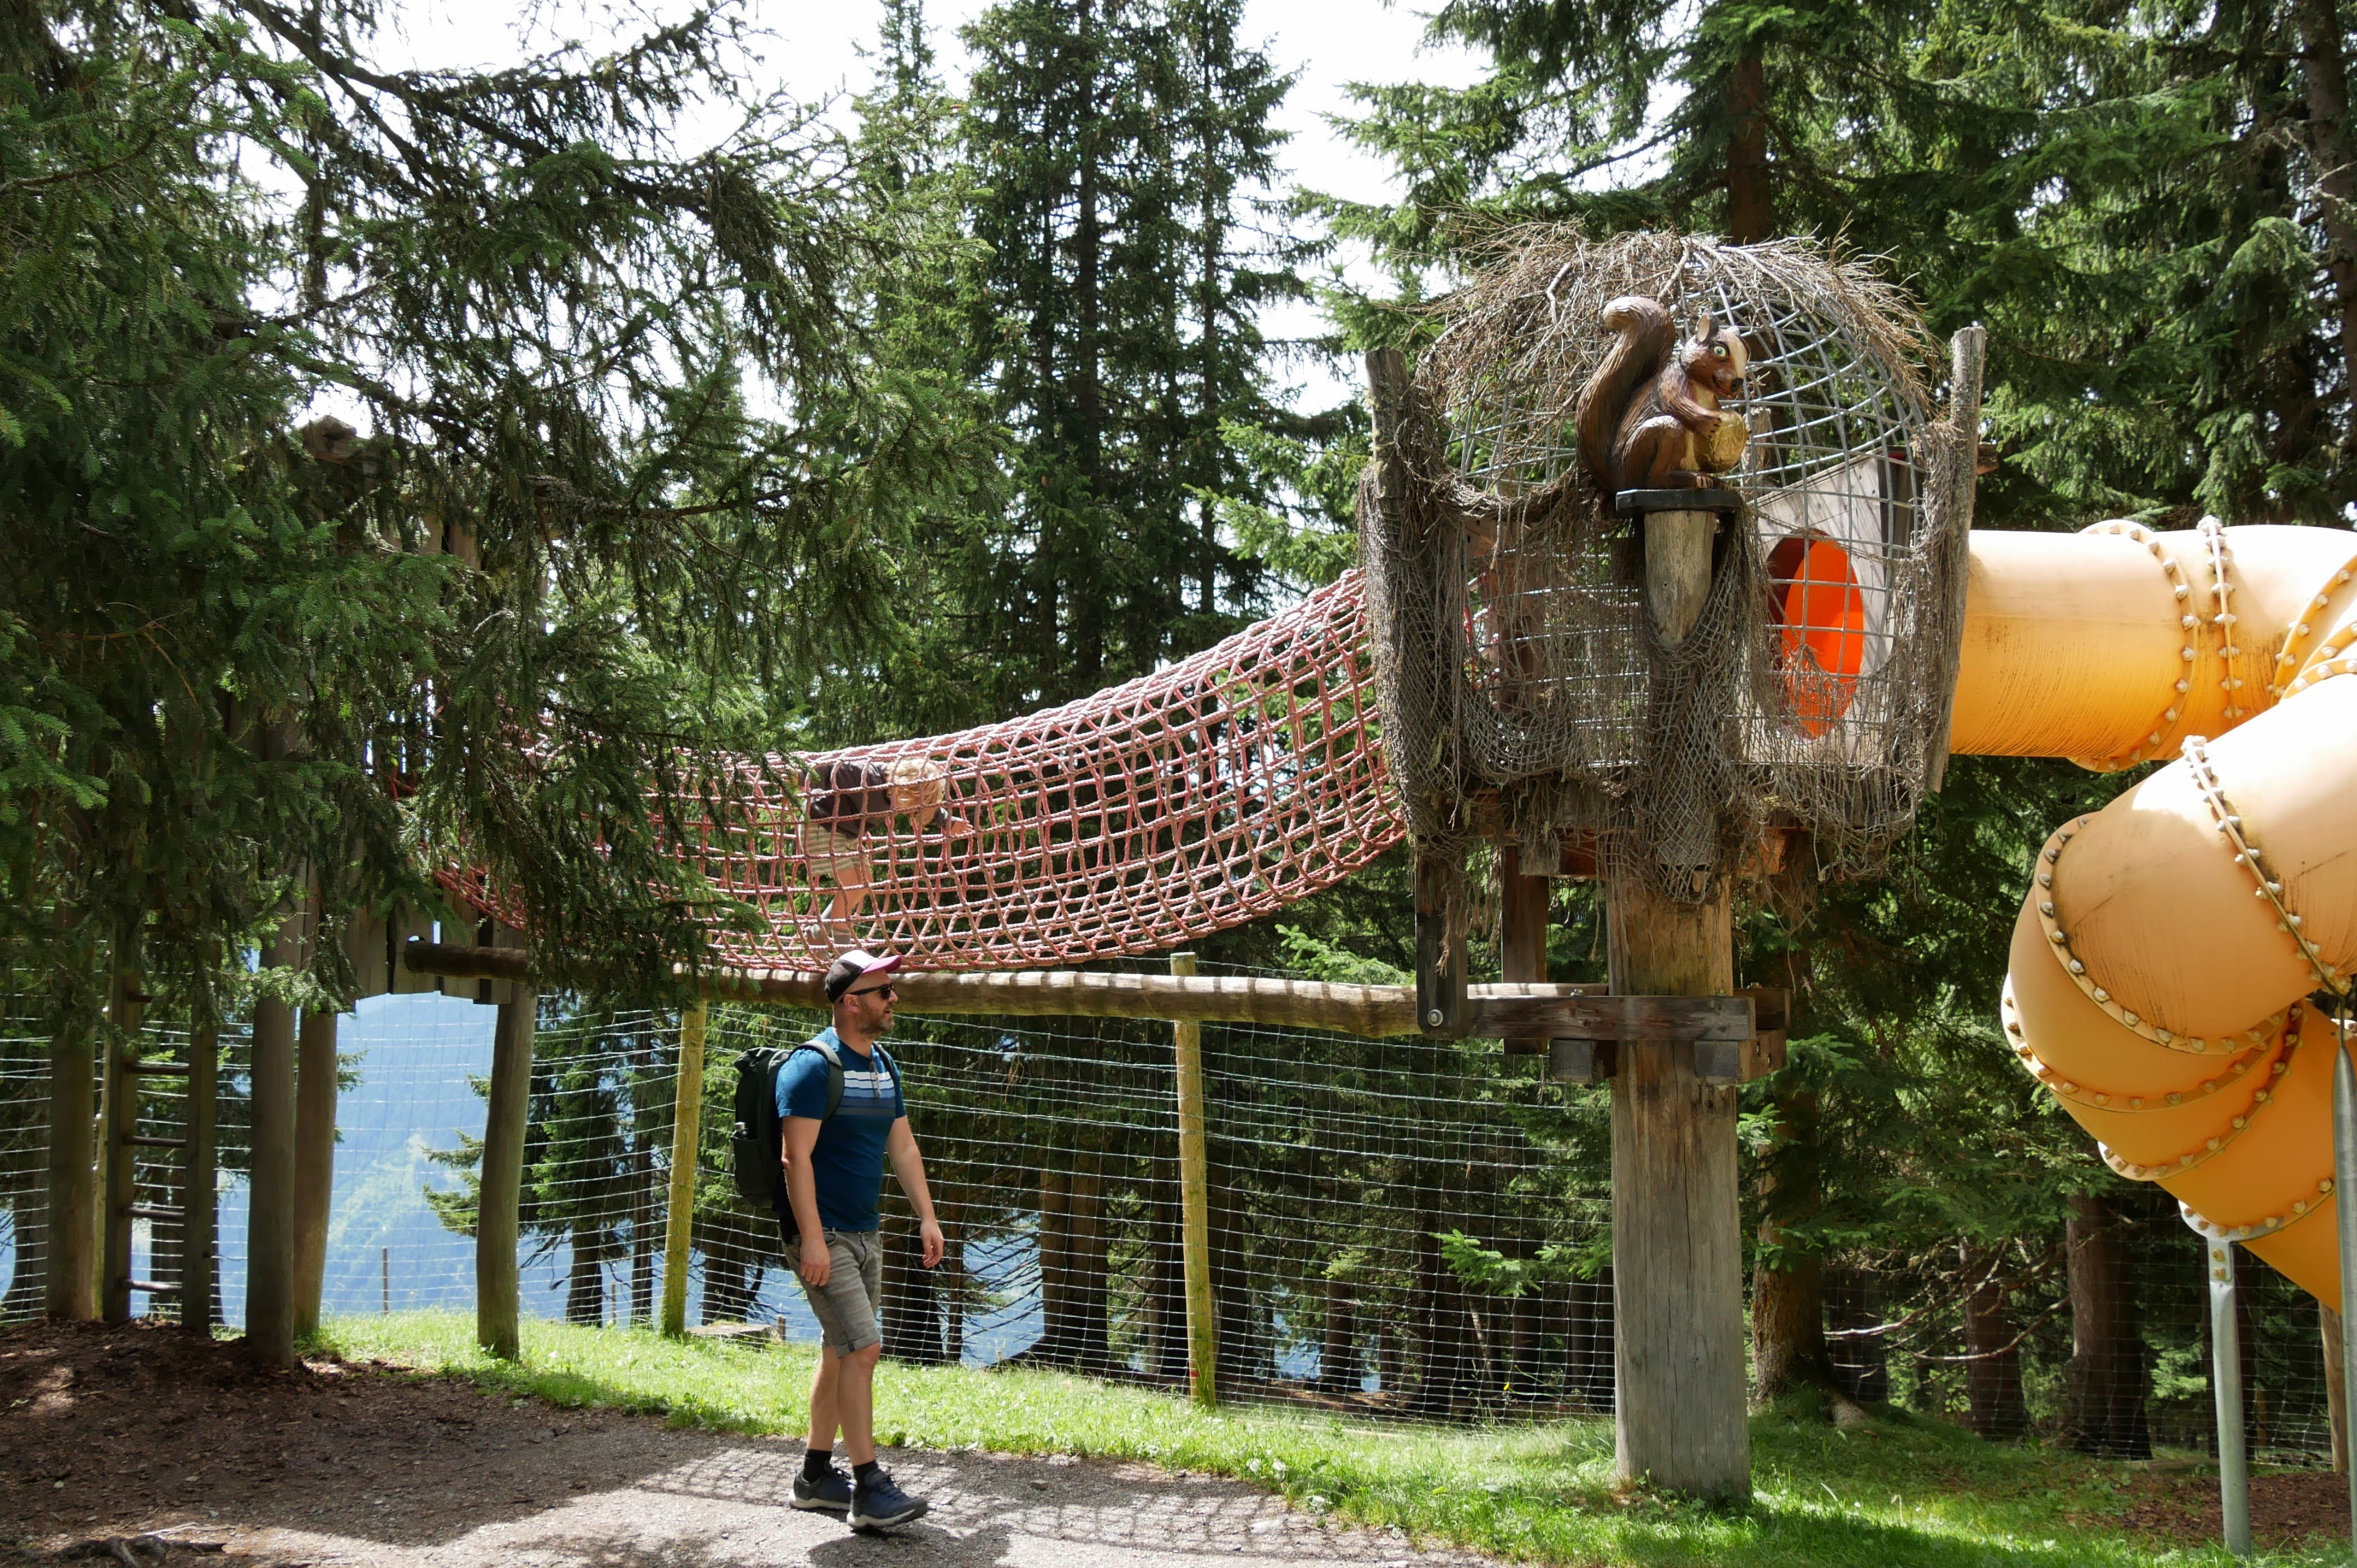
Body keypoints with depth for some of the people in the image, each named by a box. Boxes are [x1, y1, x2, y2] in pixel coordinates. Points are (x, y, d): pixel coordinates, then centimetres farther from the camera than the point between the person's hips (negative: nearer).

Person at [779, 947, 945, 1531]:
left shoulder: (883, 1066, 13)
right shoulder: (813, 1065, -14)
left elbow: (903, 1147, 18)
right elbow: (797, 1157, -19)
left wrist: (927, 1217, 12)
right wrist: (812, 1238, -24)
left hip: (864, 1235, 9)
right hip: (823, 1235, -9)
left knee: (841, 1353, 12)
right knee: (862, 1348, -13)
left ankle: (816, 1476, 22)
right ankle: (868, 1488, -11)